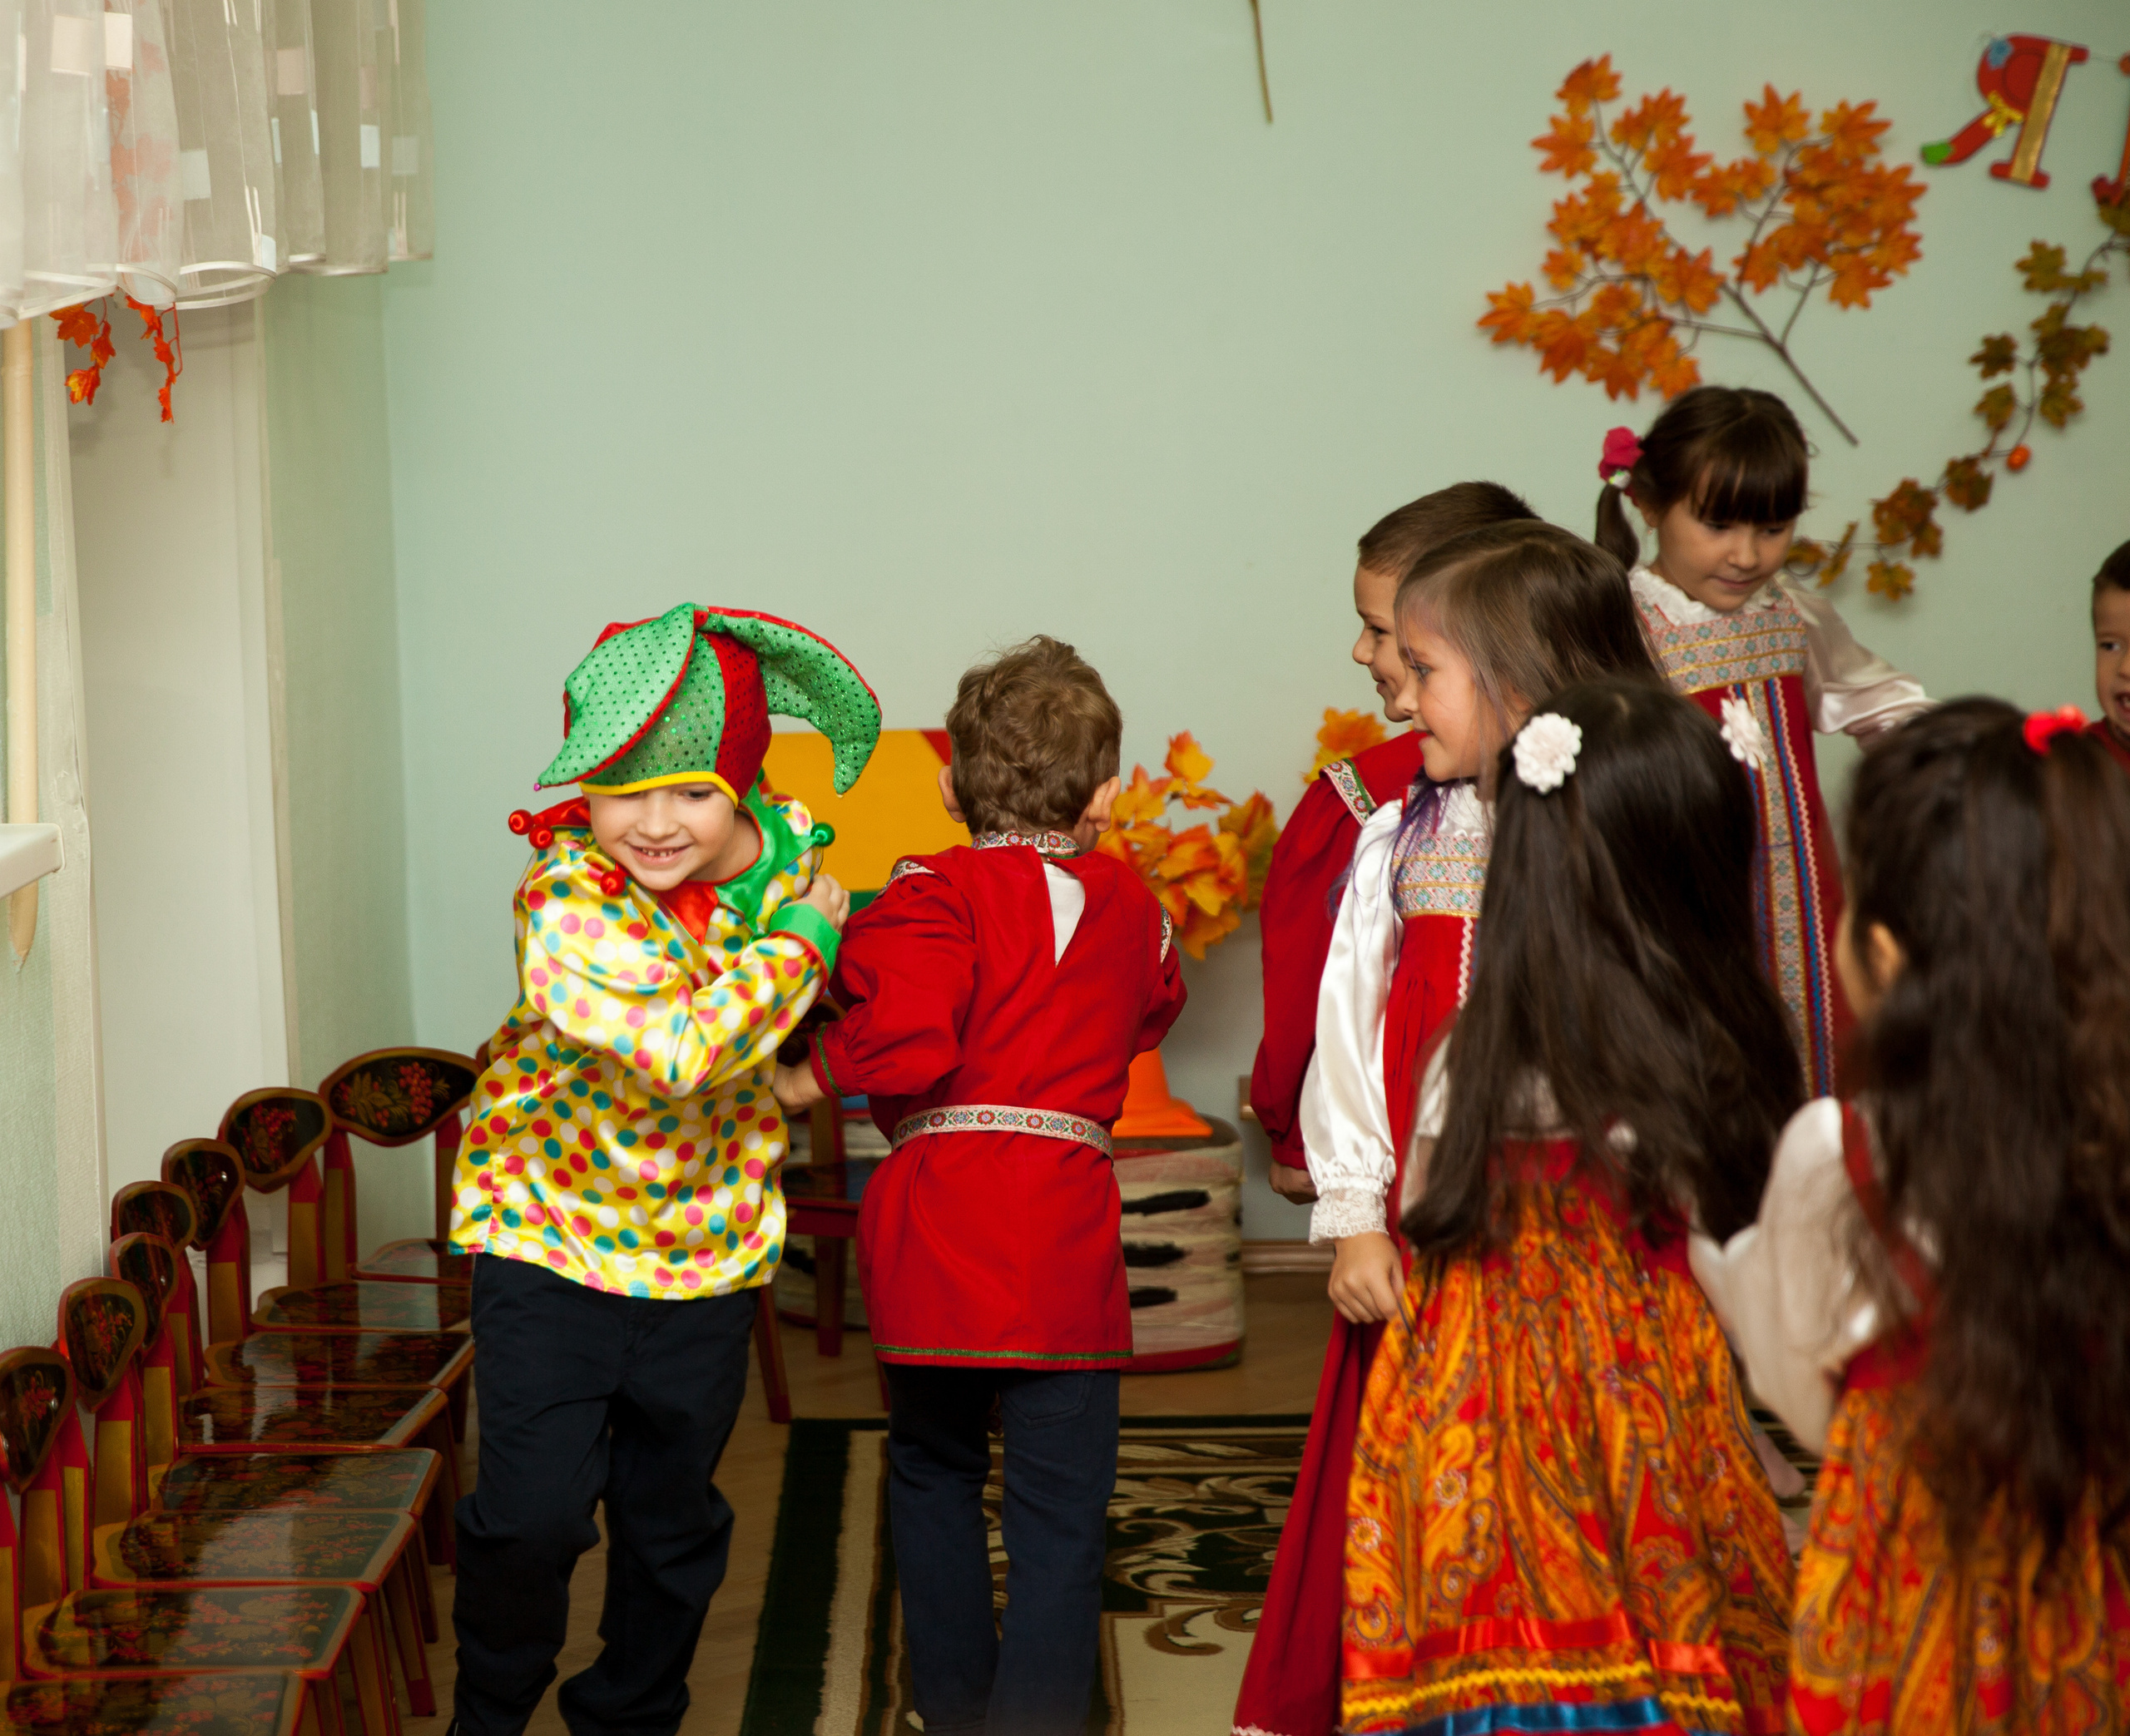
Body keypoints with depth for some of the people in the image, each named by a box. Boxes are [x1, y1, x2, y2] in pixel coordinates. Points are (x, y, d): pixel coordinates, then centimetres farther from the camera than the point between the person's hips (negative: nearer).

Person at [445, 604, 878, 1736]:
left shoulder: (792, 849, -7)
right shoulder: (569, 902, -24)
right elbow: (677, 1049, -36)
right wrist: (802, 937, -26)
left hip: (709, 1249, 4)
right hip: (551, 1230, -4)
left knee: (675, 1521, 16)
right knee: (532, 1513, -9)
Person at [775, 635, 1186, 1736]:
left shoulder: (938, 891, -4)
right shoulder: (1132, 909, 10)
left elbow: (903, 1037, -20)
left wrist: (810, 1081, -2)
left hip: (937, 1224, -1)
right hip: (1067, 1236, 1)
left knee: (934, 1472, 21)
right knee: (1059, 1516, 5)